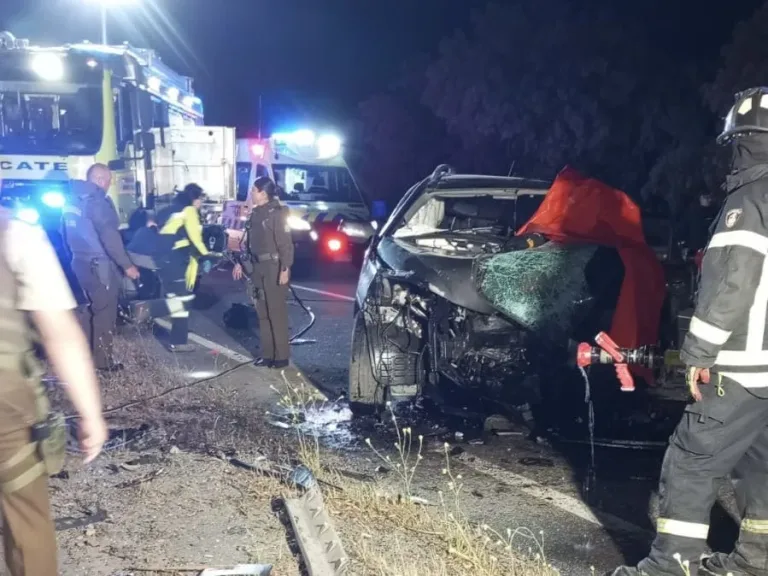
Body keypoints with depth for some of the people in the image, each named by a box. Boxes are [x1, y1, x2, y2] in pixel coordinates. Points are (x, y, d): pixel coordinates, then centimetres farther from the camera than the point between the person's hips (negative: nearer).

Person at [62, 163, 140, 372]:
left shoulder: (72, 200, 11)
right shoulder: (97, 201, -16)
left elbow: (66, 233, 20)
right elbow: (110, 237, -22)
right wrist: (127, 265, -18)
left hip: (79, 262, 9)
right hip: (98, 264, -9)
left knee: (86, 309, 18)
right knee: (105, 311, 0)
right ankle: (103, 360, 4)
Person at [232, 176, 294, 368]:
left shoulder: (277, 213, -12)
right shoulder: (255, 213, 12)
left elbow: (285, 243, -15)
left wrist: (285, 269, -21)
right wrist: (241, 263, 19)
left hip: (274, 267, -8)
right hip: (258, 267, 8)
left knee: (276, 312, -4)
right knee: (263, 313, 10)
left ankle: (281, 356, 2)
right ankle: (267, 354, 18)